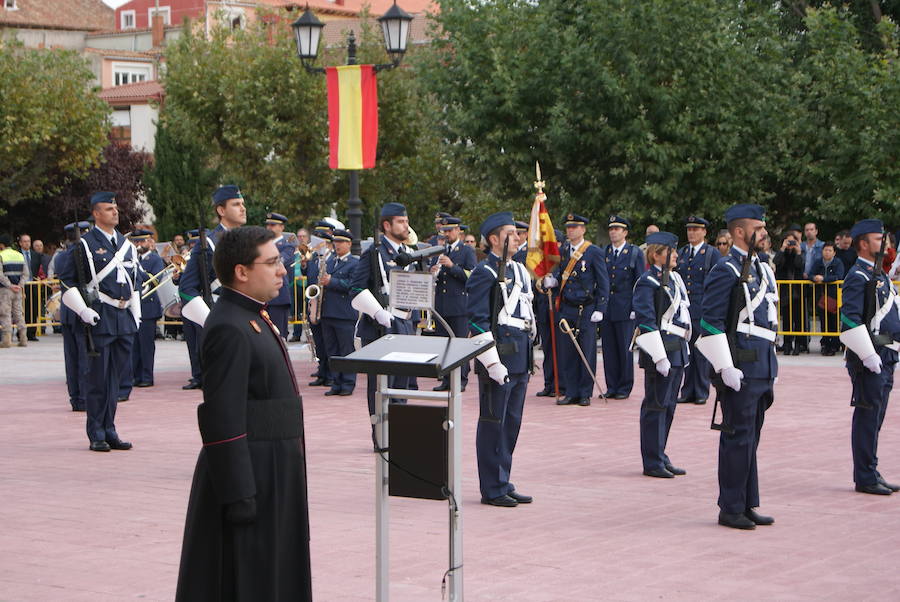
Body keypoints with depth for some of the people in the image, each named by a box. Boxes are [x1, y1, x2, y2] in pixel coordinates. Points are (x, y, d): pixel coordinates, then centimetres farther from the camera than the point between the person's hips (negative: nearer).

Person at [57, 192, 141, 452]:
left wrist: (136, 314, 17)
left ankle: (110, 431, 16)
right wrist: (83, 310, -14)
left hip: (125, 319, 6)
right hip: (100, 320, -6)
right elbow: (67, 282, -5)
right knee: (98, 379, -2)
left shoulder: (127, 245, 16)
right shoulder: (84, 245, -4)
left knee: (115, 378, 9)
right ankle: (97, 436, 4)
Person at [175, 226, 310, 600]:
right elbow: (223, 421, -23)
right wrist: (238, 496, -24)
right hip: (248, 475, -10)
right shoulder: (229, 330, -19)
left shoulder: (253, 319, 14)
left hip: (273, 472, 10)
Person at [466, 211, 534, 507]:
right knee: (493, 424, -2)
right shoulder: (484, 273, -10)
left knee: (512, 422, 12)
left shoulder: (519, 270, 17)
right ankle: (493, 490, 4)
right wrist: (492, 362, -19)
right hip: (499, 355, -9)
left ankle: (504, 484, 20)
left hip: (520, 357, 9)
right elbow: (478, 322, -15)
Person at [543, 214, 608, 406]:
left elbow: (603, 282, -4)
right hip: (566, 309, 5)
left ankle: (585, 394, 7)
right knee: (566, 352, 3)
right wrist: (552, 280, -7)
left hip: (586, 310, -5)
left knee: (587, 353, -1)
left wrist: (600, 310, -8)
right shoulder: (564, 251, 11)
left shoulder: (594, 252, -4)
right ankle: (571, 393, 10)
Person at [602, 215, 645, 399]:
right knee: (609, 349, 4)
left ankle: (624, 388, 8)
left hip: (625, 309, -3)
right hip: (606, 309, 3)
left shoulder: (635, 253, 1)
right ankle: (611, 387, 11)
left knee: (625, 349, 0)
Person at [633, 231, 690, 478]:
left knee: (668, 406, 12)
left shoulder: (674, 278, 15)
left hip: (678, 349, 9)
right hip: (661, 349, -9)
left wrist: (683, 346, 19)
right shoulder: (647, 282, -12)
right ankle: (653, 462, 2)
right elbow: (646, 322, -16)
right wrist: (660, 357, -20)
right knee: (656, 406, -3)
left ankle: (660, 457, 20)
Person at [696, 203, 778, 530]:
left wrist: (772, 366, 20)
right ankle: (731, 509, 3)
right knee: (738, 438, -4)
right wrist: (725, 367, -20)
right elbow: (711, 323, -15)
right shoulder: (725, 271, -11)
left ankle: (748, 505, 20)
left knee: (751, 437, 13)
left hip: (763, 365, 9)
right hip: (740, 367, -9)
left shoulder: (763, 269, 17)